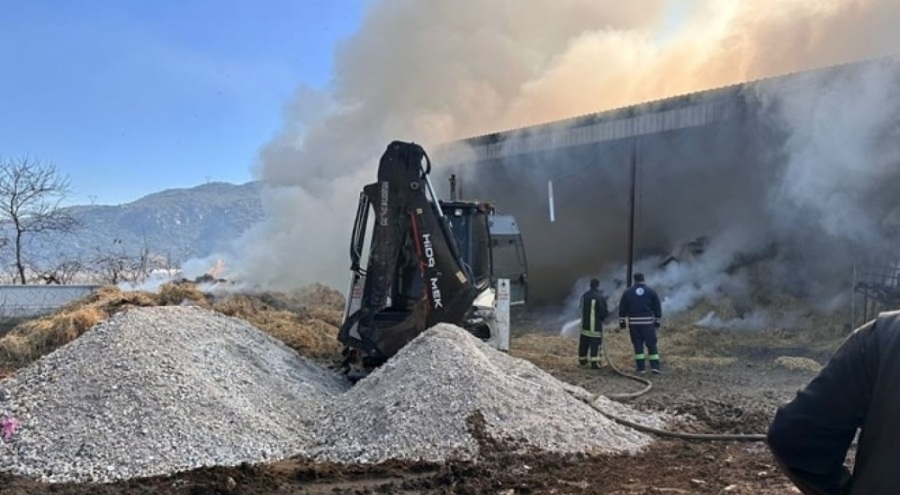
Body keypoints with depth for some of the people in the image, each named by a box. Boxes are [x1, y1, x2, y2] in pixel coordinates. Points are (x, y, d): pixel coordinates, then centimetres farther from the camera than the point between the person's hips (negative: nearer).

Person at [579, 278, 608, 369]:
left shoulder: (584, 296, 4)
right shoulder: (600, 297, -15)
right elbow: (605, 312, -14)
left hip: (585, 325, 6)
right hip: (596, 326, -6)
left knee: (584, 344, 15)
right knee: (595, 344, -3)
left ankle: (582, 361, 26)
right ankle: (594, 362, -6)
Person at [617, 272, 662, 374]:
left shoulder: (627, 292, 4)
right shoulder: (651, 292, 4)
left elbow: (622, 308, 5)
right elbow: (657, 307, 6)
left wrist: (621, 321, 11)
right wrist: (657, 320, 13)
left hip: (633, 322, 0)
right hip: (648, 322, 0)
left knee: (638, 345, 4)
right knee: (651, 344, 4)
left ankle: (641, 367, 3)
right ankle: (655, 366, -1)